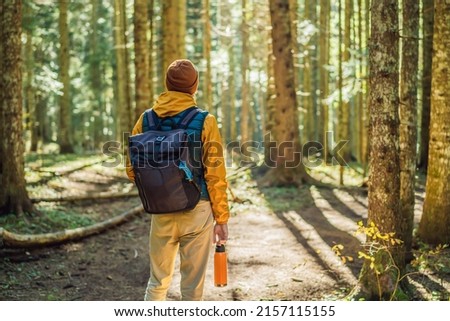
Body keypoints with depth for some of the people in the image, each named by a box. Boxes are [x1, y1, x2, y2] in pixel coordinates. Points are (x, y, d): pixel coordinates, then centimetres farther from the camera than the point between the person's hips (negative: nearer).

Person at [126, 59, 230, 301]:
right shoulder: (204, 121, -10)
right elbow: (215, 176, -11)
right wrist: (222, 218, -2)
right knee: (192, 287, 7)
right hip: (197, 211, -3)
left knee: (157, 281, 18)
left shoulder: (146, 120, 0)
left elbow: (132, 170, 3)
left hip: (161, 213, 3)